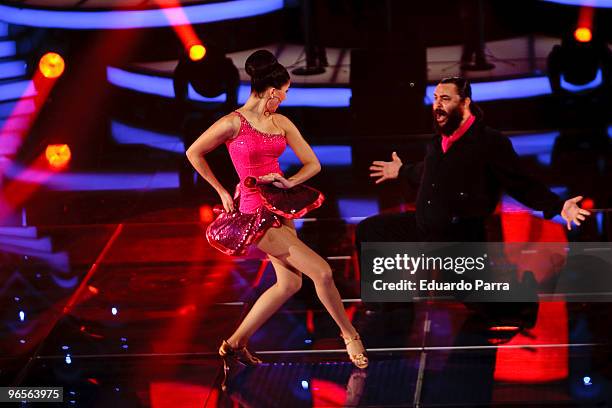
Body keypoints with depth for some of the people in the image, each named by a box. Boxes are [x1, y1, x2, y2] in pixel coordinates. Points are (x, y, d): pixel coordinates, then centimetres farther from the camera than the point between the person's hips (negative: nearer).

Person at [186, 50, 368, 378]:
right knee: (321, 271, -10)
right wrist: (221, 192, 0)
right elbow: (194, 153, -1)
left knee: (290, 282, 11)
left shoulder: (281, 123, 6)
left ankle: (236, 344, 19)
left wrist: (290, 182, -11)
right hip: (255, 212, -8)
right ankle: (349, 335, 8)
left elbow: (312, 164, 8)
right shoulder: (233, 124, -12)